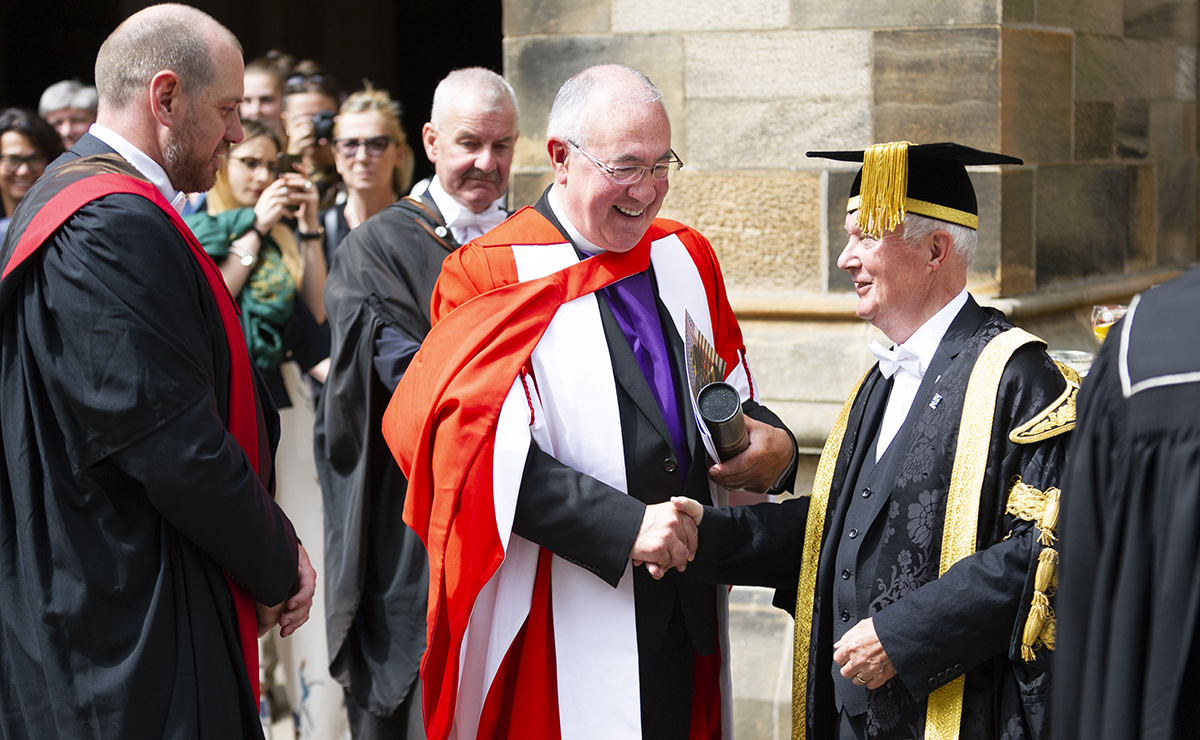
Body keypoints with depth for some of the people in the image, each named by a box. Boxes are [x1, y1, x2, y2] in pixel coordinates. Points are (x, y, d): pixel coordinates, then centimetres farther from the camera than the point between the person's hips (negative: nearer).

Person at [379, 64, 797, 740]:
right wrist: (621, 525, -24)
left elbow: (733, 402, 18)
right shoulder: (497, 276, -8)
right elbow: (484, 446, -18)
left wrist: (772, 443, -5)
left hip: (689, 606, 6)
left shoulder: (686, 259, 11)